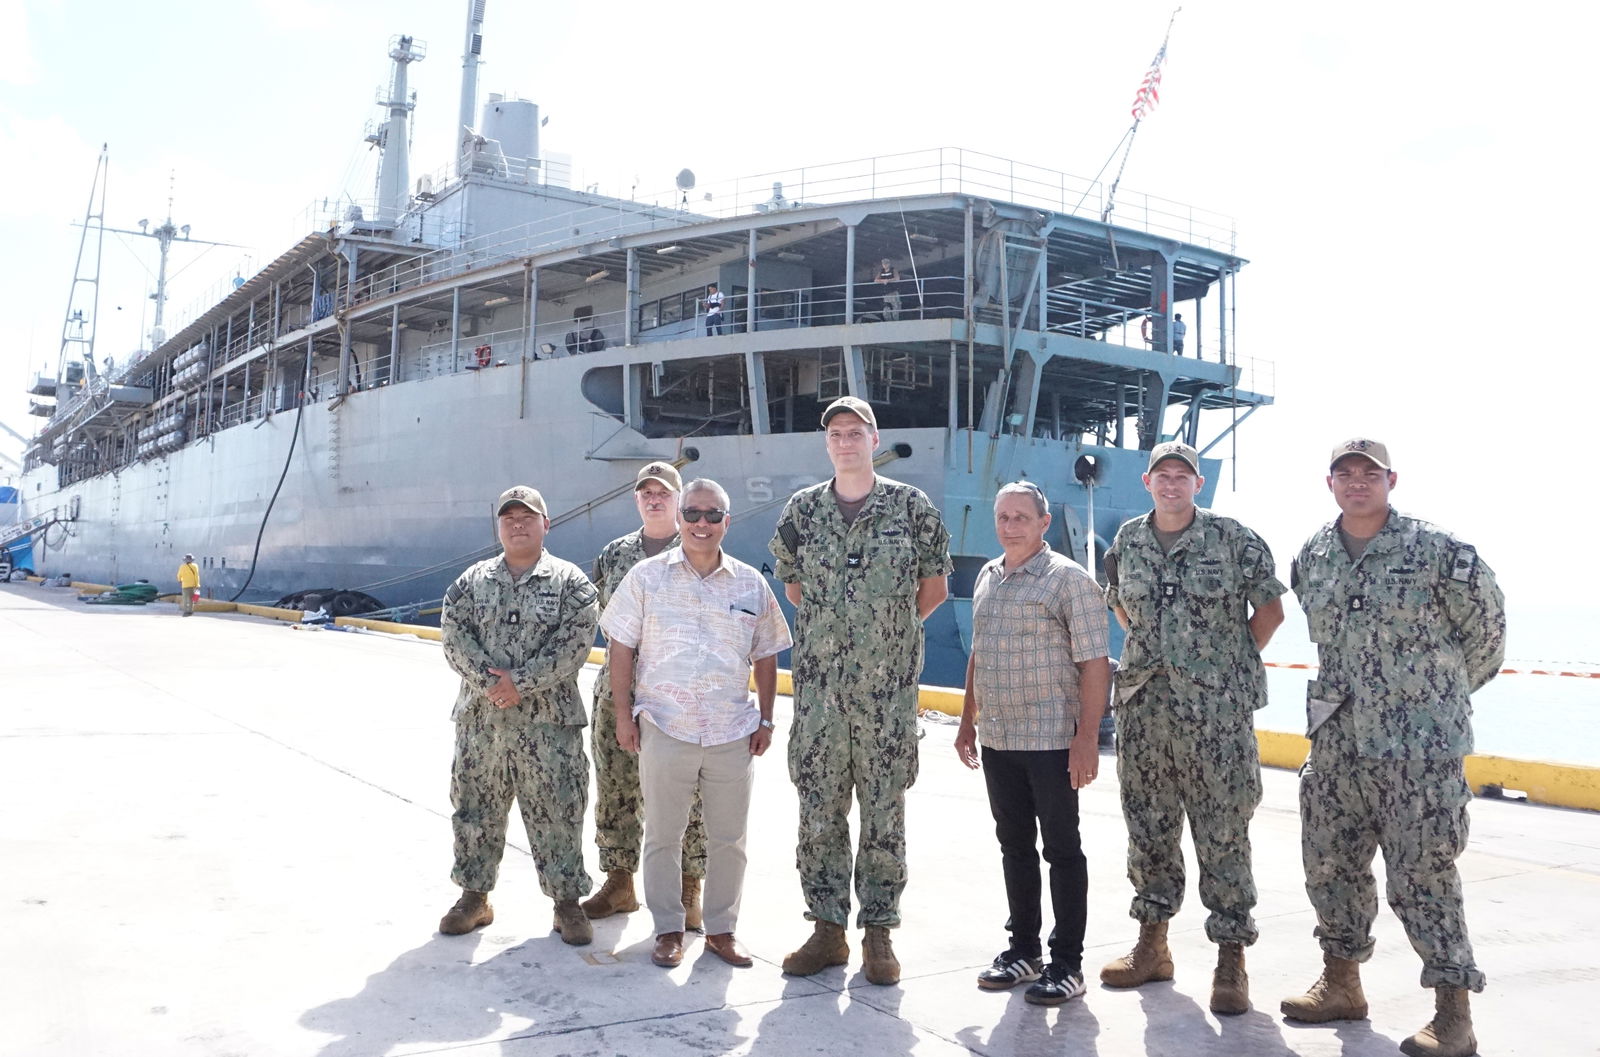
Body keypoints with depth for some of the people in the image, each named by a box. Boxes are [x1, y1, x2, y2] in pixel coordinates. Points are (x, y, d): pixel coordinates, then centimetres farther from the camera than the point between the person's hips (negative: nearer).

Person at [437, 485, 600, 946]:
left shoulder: (571, 583, 1)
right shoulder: (471, 582, 10)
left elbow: (572, 646, -10)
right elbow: (455, 639, -1)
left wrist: (520, 682, -17)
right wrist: (490, 681, -15)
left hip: (549, 722, -3)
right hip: (480, 718, 3)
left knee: (556, 814, 2)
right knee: (475, 809, 12)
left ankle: (567, 900, 16)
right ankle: (475, 896, 28)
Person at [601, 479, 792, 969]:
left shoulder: (751, 584, 5)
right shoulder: (647, 576, 0)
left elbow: (766, 657, 12)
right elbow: (621, 647, 2)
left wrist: (766, 720, 8)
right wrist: (624, 714, -2)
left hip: (733, 734, 2)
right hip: (664, 730, -1)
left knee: (729, 838, 10)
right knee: (663, 835, 9)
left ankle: (722, 929, 25)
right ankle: (668, 930, 24)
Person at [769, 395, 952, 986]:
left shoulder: (910, 506, 1)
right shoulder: (802, 509, 6)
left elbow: (934, 587, 8)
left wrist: (889, 630, 7)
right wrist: (835, 626, 12)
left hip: (888, 686, -2)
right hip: (819, 685, 2)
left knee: (884, 813, 5)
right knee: (819, 809, 6)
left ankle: (878, 934, 15)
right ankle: (827, 930, 18)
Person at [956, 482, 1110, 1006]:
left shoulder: (1069, 578, -9)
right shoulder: (987, 577, 12)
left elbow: (1094, 663, -13)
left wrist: (1087, 737, -18)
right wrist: (968, 721, 18)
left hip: (1052, 742, -6)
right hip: (997, 741, 7)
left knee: (1061, 850, 3)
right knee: (1015, 846, 14)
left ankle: (1066, 964, 13)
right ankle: (1024, 949, 27)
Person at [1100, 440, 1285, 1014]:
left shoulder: (1233, 538, -2)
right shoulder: (1127, 541, 9)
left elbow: (1270, 609, 4)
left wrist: (1229, 664, 3)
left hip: (1216, 713, -4)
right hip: (1143, 708, 4)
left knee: (1223, 833, -1)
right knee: (1148, 828, 12)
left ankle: (1231, 960, 9)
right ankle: (1152, 945, 26)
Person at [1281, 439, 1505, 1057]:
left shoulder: (1439, 553, -9)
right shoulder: (1311, 558, 7)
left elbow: (1486, 633, 2)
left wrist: (1439, 698, 11)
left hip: (1419, 749, -6)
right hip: (1334, 744, 6)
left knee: (1423, 878, -2)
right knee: (1331, 867, 13)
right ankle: (1341, 983, 30)